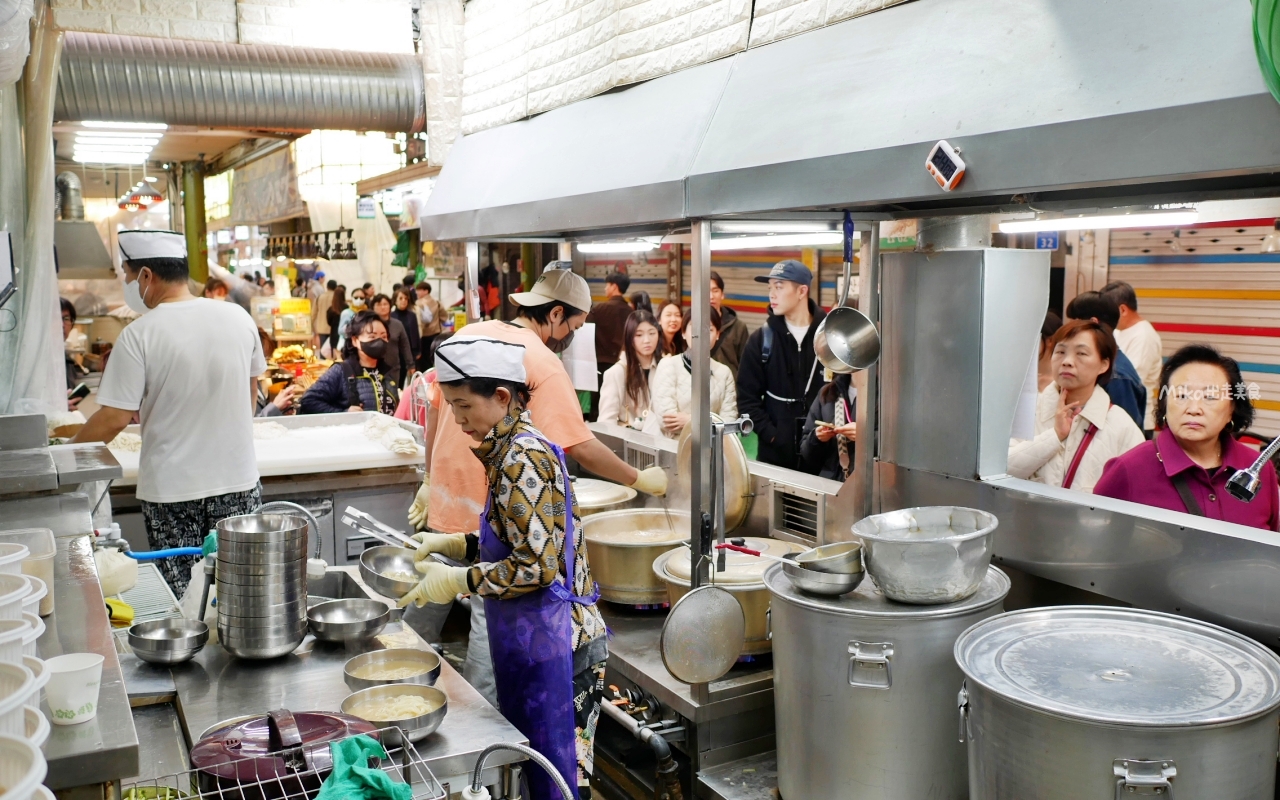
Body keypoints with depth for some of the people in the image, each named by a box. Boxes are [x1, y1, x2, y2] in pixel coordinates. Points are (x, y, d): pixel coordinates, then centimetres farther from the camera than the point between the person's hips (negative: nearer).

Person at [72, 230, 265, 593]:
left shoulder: (139, 334, -13)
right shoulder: (238, 317, 0)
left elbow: (115, 418, -12)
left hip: (172, 488, -4)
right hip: (238, 478, 4)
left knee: (180, 600, 8)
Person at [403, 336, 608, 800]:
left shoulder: (522, 459, -19)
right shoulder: (516, 452, 10)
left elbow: (536, 567, -22)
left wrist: (459, 580, -15)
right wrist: (454, 544, 9)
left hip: (552, 643, -10)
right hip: (529, 640, 10)